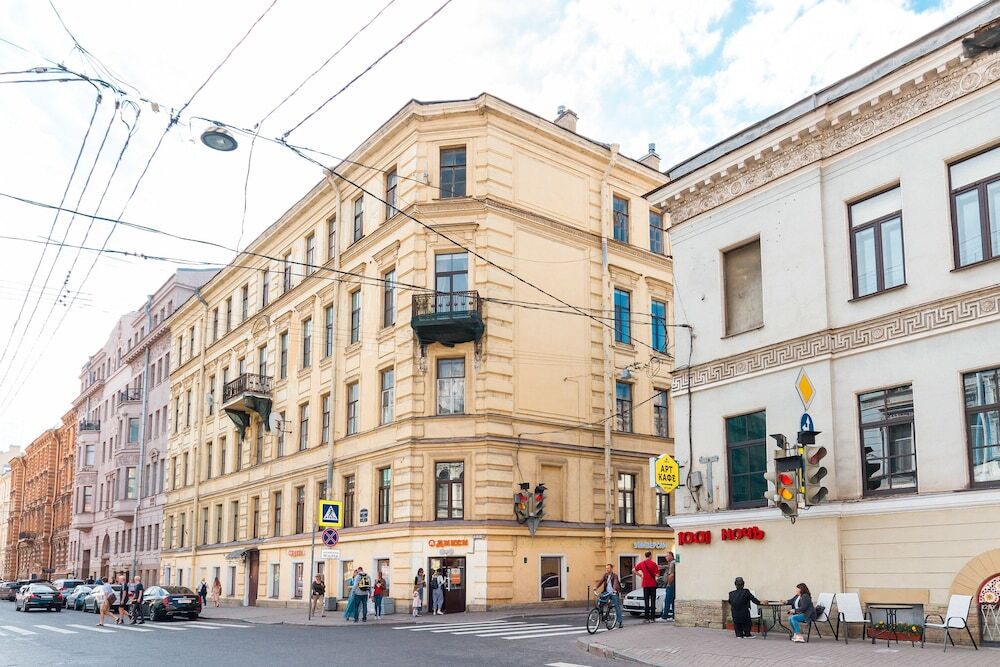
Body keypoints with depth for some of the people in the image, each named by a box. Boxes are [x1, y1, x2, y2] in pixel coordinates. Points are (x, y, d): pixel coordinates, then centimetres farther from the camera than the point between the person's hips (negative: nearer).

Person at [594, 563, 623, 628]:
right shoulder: (605, 575, 9)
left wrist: (614, 589, -42)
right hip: (607, 593, 4)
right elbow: (601, 581, -3)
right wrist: (596, 587, -20)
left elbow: (615, 583, -23)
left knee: (617, 607, -2)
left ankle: (619, 621, 6)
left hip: (614, 593, -4)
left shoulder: (615, 576, -6)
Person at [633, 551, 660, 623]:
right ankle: (652, 618, 3)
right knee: (653, 601, 4)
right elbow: (657, 574, -8)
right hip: (652, 584, -2)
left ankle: (646, 618, 2)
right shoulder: (653, 564, -7)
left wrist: (640, 575, 9)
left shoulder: (642, 564, 1)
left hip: (645, 585, 2)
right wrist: (658, 569, 10)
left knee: (646, 601, 6)